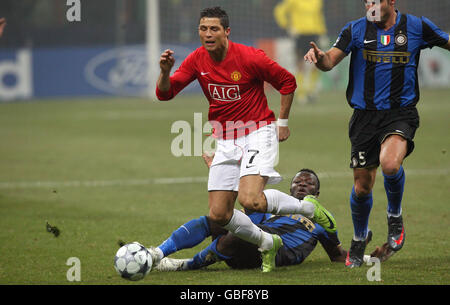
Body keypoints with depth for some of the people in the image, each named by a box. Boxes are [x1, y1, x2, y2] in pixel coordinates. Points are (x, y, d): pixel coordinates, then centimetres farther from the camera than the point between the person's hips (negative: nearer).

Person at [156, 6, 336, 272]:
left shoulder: (249, 57, -15)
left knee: (250, 200, -27)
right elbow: (165, 93, -4)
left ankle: (309, 208, 0)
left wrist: (283, 122, 0)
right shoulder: (197, 60, -1)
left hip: (258, 133, -6)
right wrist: (165, 72, -24)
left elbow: (287, 82, -2)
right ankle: (267, 243, 24)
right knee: (218, 215, -2)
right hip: (225, 141, 6)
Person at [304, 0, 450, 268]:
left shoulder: (416, 27, 0)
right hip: (365, 115, 2)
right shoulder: (356, 30, 0)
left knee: (390, 163, -30)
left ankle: (395, 216, -1)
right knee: (362, 187, 4)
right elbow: (330, 61, -10)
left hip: (401, 113, -2)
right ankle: (359, 241, 31)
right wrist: (319, 57, -33)